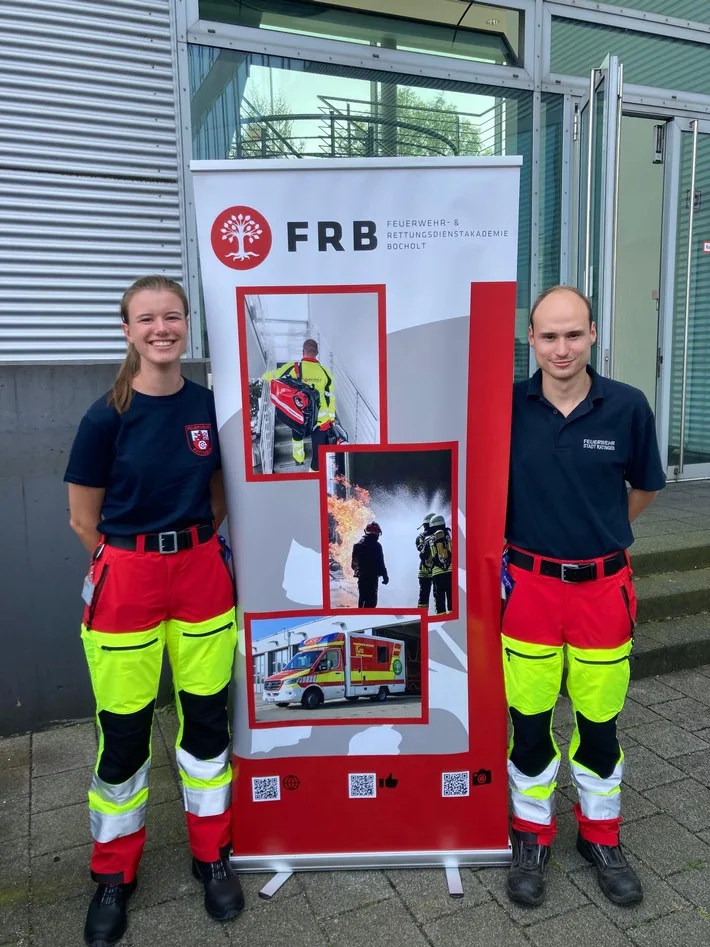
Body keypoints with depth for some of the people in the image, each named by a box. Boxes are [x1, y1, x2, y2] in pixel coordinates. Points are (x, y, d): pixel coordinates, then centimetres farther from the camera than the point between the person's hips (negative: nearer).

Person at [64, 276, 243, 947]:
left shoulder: (208, 407, 1)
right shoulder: (107, 417, -9)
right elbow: (84, 521, -1)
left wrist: (192, 552, 5)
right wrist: (141, 562, 6)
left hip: (202, 577, 3)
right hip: (126, 582, -3)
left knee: (207, 718, 12)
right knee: (123, 734, 8)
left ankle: (212, 855, 34)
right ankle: (113, 874, 33)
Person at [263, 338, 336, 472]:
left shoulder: (293, 368, -12)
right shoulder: (325, 372, -6)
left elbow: (272, 377, 1)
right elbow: (330, 397, 1)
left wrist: (265, 376, 25)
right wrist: (332, 417, 13)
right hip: (321, 420, -2)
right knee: (319, 451, 6)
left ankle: (299, 459, 55)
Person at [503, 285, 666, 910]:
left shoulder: (627, 407, -7)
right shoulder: (508, 406, -7)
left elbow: (643, 489, 9)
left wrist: (597, 533, 9)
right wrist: (501, 551, 0)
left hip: (603, 587, 0)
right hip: (528, 583, 0)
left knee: (600, 721, 15)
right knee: (530, 721, 11)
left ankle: (601, 837, 38)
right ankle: (533, 837, 33)